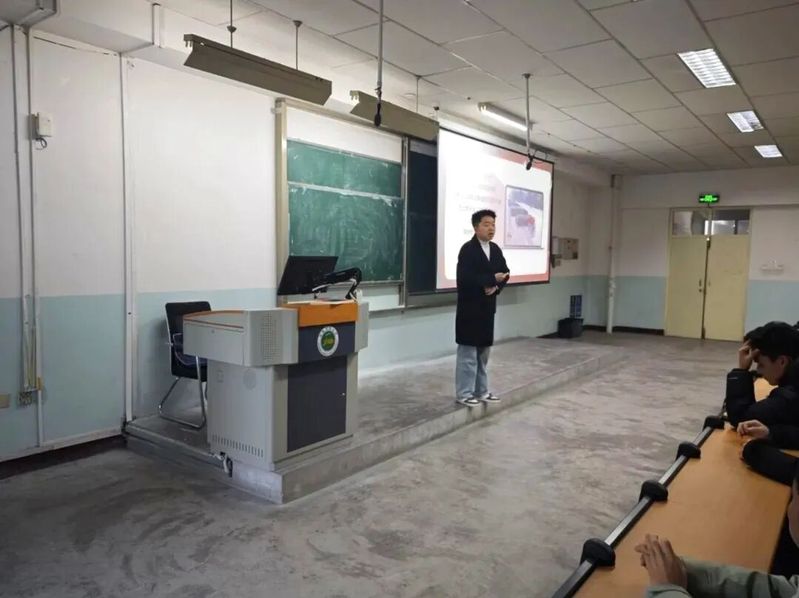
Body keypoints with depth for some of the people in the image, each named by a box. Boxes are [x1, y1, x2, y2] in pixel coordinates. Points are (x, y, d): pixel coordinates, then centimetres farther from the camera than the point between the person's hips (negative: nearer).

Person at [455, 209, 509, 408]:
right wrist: (493, 279, -19)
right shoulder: (468, 249, -13)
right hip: (470, 308, -8)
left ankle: (481, 391, 25)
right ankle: (464, 393, 8)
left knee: (483, 351, 15)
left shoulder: (495, 249, 11)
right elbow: (465, 278, -24)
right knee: (468, 352, -2)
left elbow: (505, 272, 11)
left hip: (487, 307, 8)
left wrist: (496, 286, -10)